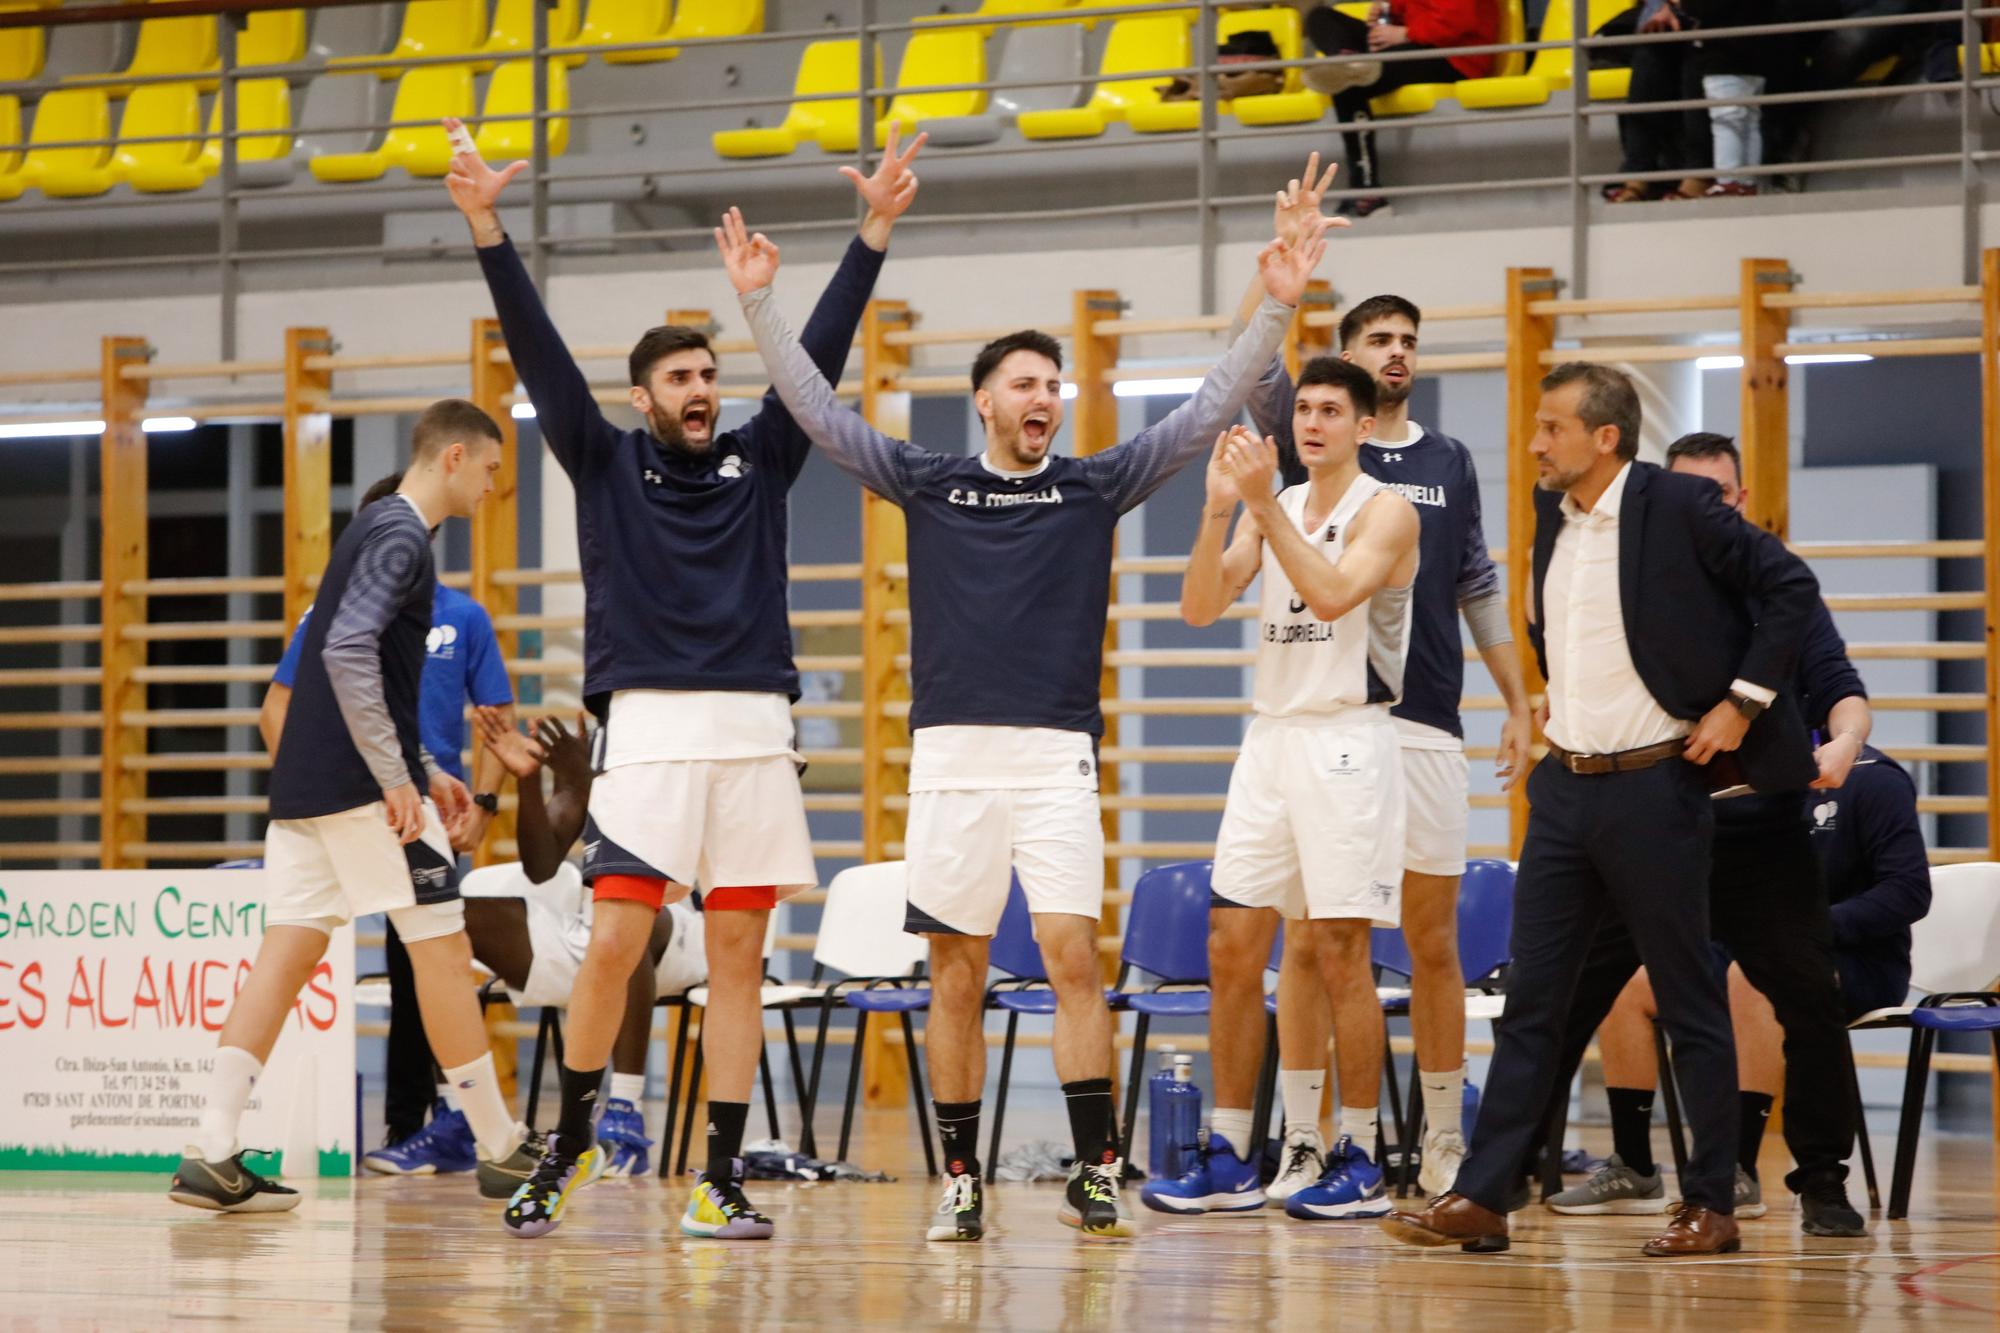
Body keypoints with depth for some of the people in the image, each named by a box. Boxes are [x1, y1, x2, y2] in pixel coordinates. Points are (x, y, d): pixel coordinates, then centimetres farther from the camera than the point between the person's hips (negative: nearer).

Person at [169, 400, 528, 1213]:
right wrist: (395, 777, -21)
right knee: (442, 952, -1)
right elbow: (347, 650, -23)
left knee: (287, 954, 3)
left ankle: (213, 1154, -3)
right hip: (362, 786, -9)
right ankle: (498, 1146, 6)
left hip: (305, 783, 9)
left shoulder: (377, 531, 20)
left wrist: (425, 770, 25)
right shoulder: (400, 538, -10)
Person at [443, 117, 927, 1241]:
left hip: (755, 730, 2)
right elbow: (541, 351, 1)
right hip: (649, 728, -2)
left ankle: (721, 1181, 4)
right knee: (615, 944, -8)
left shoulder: (759, 462, 14)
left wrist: (876, 231, 2)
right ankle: (568, 1147, 9)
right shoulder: (609, 465, 9)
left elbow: (821, 352, 9)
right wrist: (488, 230, -8)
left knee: (739, 956, 1)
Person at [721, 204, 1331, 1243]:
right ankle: (960, 1179, 10)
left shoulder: (1093, 486, 9)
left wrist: (1276, 308, -1)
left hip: (1057, 757, -1)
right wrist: (758, 300, 2)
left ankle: (1094, 1175, -8)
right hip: (950, 756, 1)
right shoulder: (928, 484, 10)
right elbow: (818, 410, 8)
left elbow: (1207, 413, 6)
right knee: (956, 974, 4)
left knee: (1072, 956, -10)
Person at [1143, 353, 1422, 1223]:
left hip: (1346, 740, -6)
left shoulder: (1385, 512, -5)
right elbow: (1200, 607, 3)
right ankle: (1229, 1159, 10)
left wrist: (1264, 506, -21)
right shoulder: (1271, 510, 13)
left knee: (1340, 953, -5)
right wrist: (1220, 508, -10)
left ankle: (1360, 1165, 3)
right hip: (1271, 731, 6)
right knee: (1232, 947, 4)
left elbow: (1332, 594, -22)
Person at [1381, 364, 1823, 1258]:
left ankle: (1712, 1205, 9)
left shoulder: (1678, 506, -11)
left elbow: (1791, 587, -11)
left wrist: (1742, 702, -13)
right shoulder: (1553, 514, 10)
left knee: (1690, 1003, 2)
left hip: (1654, 784, -7)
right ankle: (1482, 1199, 5)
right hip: (1565, 784, 7)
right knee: (1531, 1000, 5)